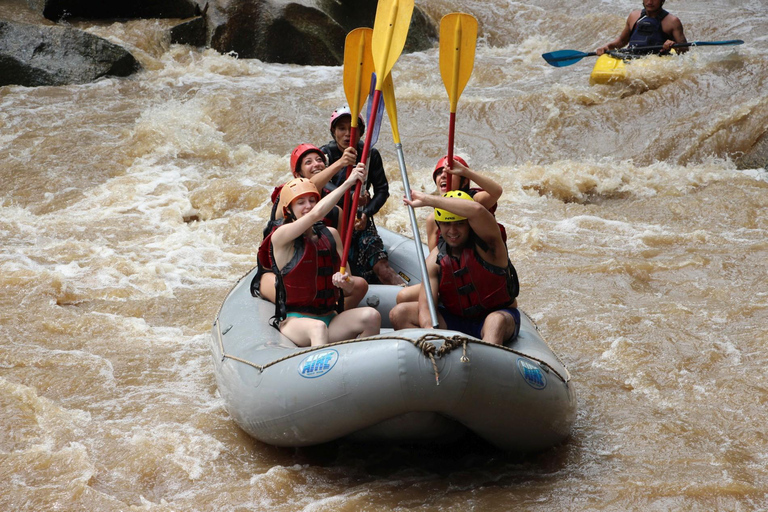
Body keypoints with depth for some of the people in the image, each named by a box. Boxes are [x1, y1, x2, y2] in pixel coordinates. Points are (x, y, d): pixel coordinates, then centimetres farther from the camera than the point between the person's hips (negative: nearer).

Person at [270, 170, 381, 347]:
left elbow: (349, 290, 11)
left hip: (331, 318, 5)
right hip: (294, 320, -5)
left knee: (371, 316, -25)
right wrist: (348, 182, -21)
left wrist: (344, 282, -14)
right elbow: (317, 213, -24)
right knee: (318, 327, -40)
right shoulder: (281, 236, -5)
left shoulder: (331, 235, 12)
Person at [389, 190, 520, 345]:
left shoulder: (486, 243, -15)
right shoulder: (435, 260, -4)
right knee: (399, 314, -11)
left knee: (496, 321, -40)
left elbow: (477, 210, -38)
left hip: (500, 314, -4)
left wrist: (426, 199, -31)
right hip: (457, 319, 5)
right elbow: (425, 305, -13)